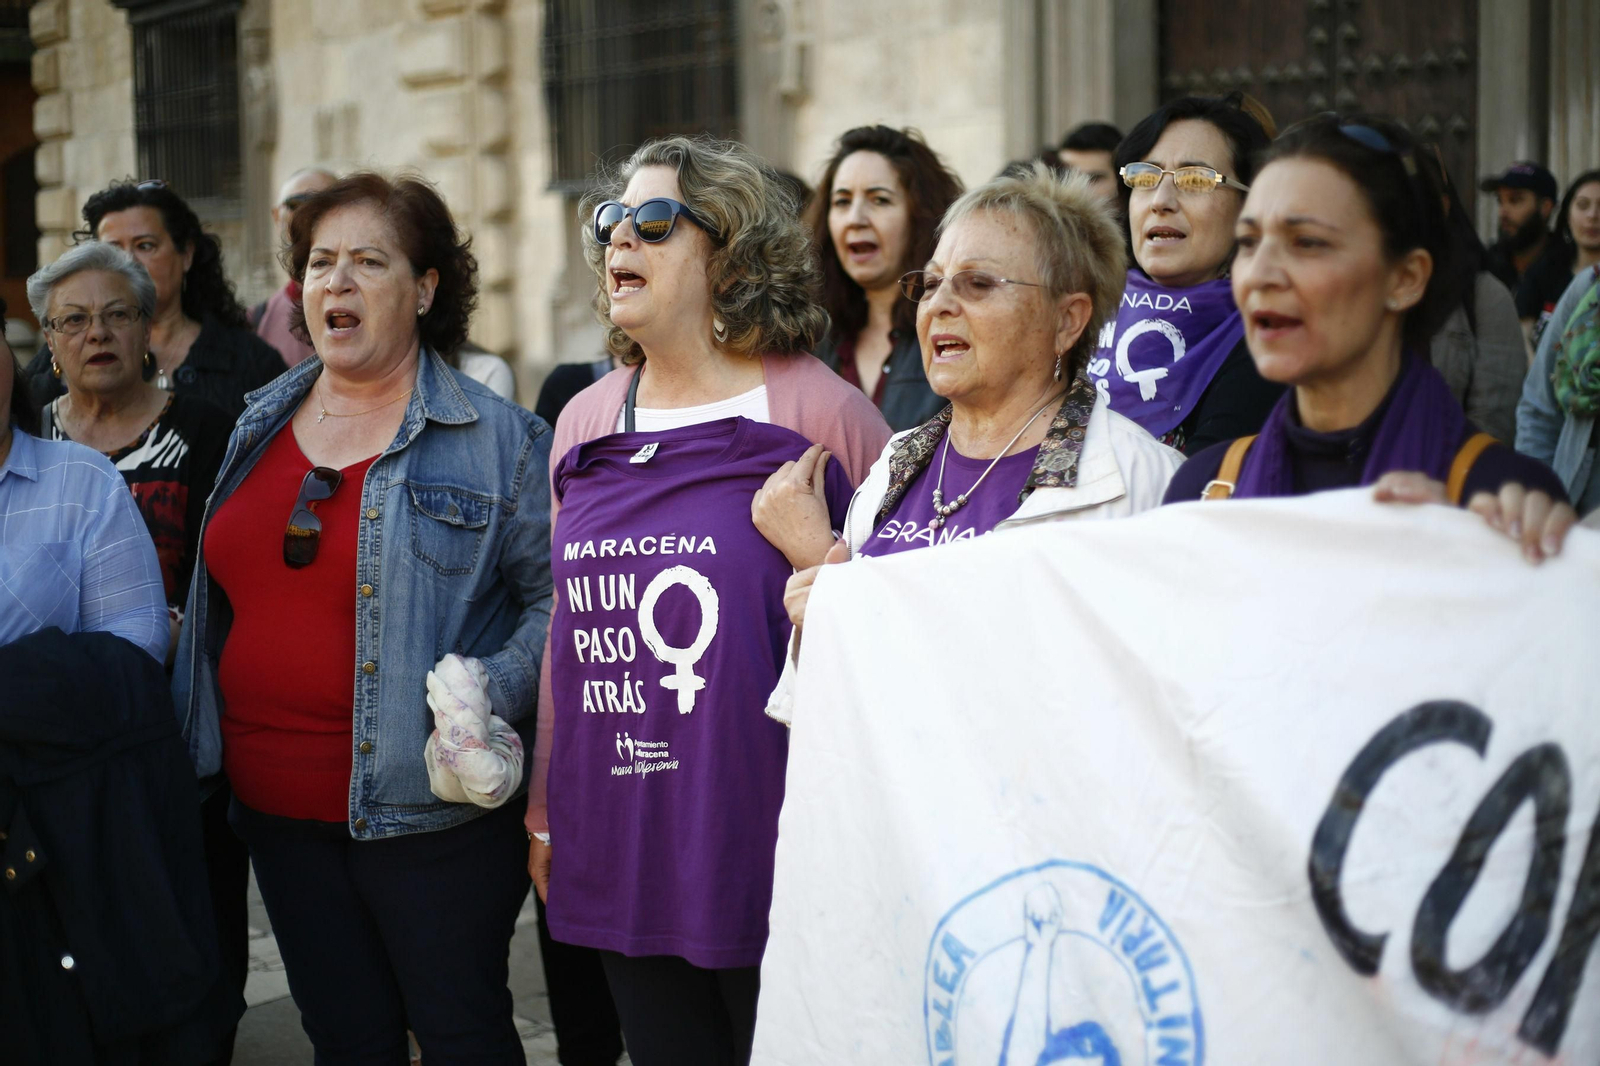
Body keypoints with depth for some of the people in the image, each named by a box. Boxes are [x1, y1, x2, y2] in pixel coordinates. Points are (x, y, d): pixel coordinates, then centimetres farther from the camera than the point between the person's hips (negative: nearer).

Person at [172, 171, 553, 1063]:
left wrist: (491, 699, -22)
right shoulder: (259, 428, 11)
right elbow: (225, 595, 20)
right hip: (275, 807, 5)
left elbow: (558, 597, -8)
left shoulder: (498, 439, -5)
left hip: (426, 811, -5)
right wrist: (204, 745, 14)